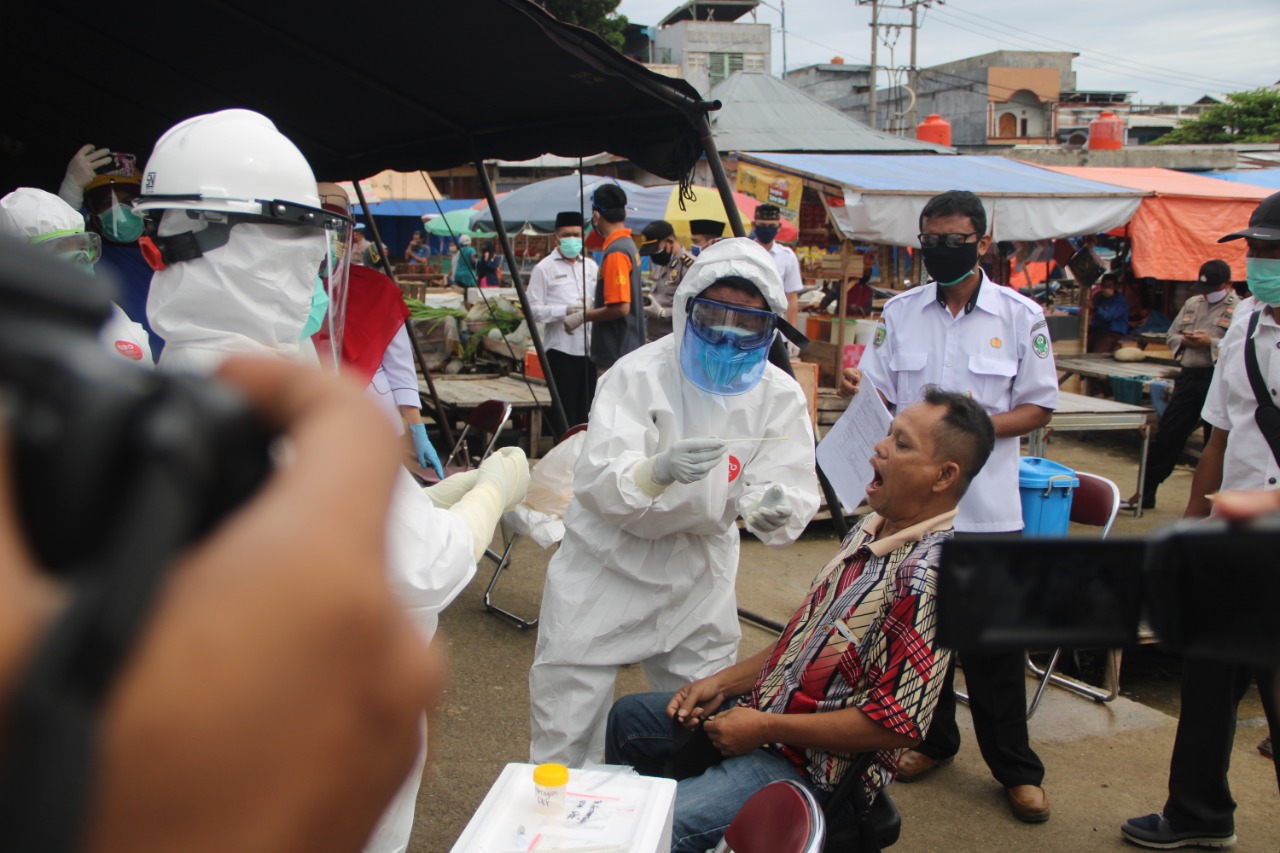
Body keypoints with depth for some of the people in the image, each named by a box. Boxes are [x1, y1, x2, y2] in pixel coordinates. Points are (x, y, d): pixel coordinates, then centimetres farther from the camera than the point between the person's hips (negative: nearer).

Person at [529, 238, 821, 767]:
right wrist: (659, 471, -51)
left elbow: (794, 488, -16)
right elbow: (594, 482, -29)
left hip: (700, 565, 3)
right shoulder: (638, 374, -19)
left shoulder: (779, 395, -9)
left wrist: (775, 510, -41)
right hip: (610, 561, -3)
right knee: (567, 706, 3)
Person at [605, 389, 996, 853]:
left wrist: (765, 727, -20)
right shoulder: (872, 528, 4)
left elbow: (896, 723, -27)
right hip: (765, 709, 10)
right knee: (628, 717, 22)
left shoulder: (925, 574, -26)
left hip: (812, 765, -10)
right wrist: (722, 683, 4)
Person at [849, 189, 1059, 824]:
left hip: (986, 505, -2)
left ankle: (1016, 769, 19)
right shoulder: (899, 313, 6)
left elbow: (1039, 408, 1)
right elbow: (878, 397, 9)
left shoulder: (1020, 316, -1)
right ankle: (932, 739, 34)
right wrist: (858, 391, -14)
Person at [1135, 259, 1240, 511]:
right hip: (1189, 376, 6)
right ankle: (1146, 492, 16)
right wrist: (1183, 340, -2)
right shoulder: (1192, 304, 13)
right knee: (1167, 434, 7)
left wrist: (1211, 343, -21)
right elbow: (1171, 335, 19)